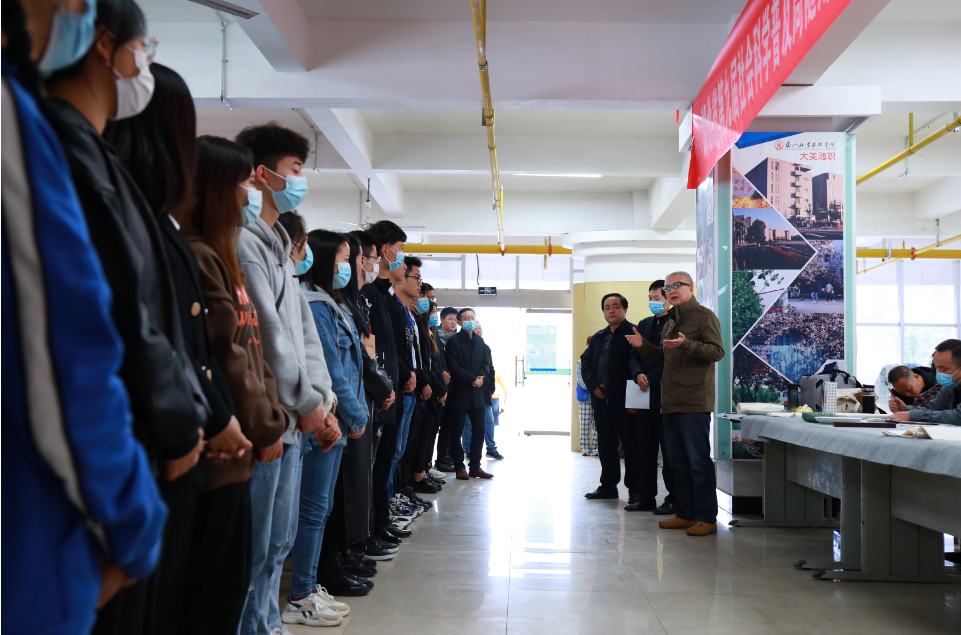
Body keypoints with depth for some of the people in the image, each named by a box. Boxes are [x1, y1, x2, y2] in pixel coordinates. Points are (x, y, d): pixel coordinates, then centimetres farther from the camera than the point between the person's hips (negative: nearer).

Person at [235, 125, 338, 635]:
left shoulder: (281, 244, 18)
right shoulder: (245, 241, -12)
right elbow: (266, 332, -17)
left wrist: (322, 401, 8)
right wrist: (309, 403, -11)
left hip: (294, 419, 10)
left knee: (279, 543, 18)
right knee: (254, 549, -1)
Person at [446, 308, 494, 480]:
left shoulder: (479, 340, 15)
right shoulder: (454, 340, -4)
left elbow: (486, 362, 12)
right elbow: (453, 367, -11)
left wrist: (481, 377, -8)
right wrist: (472, 379, -14)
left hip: (477, 393, 6)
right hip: (459, 392, -5)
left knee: (479, 430, 5)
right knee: (457, 432, -1)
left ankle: (475, 467, 14)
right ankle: (459, 467, 7)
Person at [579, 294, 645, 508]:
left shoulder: (633, 333, -6)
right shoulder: (598, 337, 16)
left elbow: (637, 361, -17)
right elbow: (585, 362, 18)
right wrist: (593, 385, 1)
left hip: (624, 401, -7)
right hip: (601, 401, 7)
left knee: (631, 446, -2)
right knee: (605, 445, 13)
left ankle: (636, 491, 3)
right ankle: (608, 485, 24)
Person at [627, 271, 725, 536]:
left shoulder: (704, 315, -4)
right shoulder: (670, 321, 21)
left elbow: (717, 351, -15)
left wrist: (686, 344, -26)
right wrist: (643, 346, 14)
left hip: (694, 402, -9)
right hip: (671, 402, 9)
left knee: (699, 461, -6)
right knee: (678, 461, 12)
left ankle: (707, 519, 1)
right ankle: (685, 514, 20)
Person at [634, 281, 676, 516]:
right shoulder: (644, 324, 17)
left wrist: (650, 379, -13)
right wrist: (638, 375, -5)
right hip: (645, 395, 7)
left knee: (669, 450, -1)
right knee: (646, 449, 9)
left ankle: (673, 499, 6)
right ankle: (646, 496, 16)